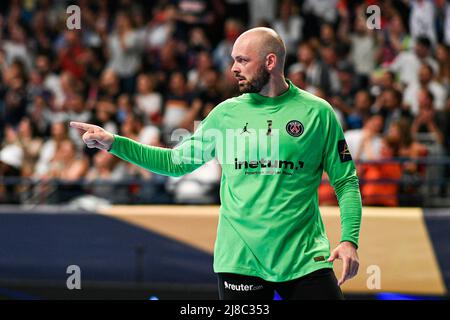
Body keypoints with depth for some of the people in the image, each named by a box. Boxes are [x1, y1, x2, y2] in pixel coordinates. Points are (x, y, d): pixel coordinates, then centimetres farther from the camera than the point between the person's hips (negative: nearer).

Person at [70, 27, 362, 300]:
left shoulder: (317, 112, 1)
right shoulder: (226, 113, 8)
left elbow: (346, 181, 3)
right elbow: (176, 162, 12)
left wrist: (350, 240, -10)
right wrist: (113, 143, 4)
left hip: (305, 260, -2)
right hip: (240, 261, 2)